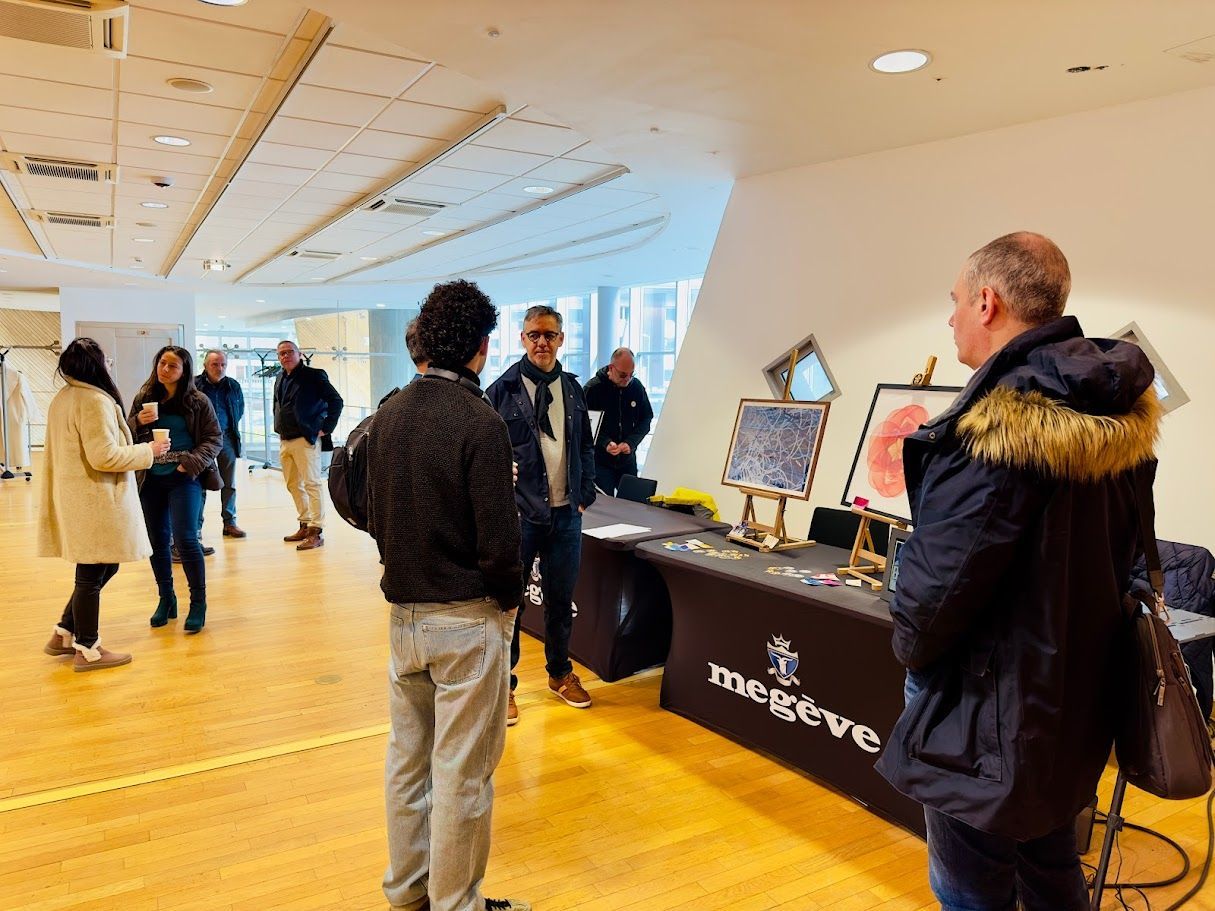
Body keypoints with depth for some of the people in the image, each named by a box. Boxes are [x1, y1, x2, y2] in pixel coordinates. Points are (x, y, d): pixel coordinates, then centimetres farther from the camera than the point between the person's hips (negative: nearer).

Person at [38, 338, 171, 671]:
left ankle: (63, 634, 24)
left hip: (75, 498, 9)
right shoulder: (95, 401, -18)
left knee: (102, 568, 18)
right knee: (93, 574, 1)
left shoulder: (62, 398, 12)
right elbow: (104, 456, -22)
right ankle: (87, 651, 11)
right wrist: (147, 451, -12)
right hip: (96, 501, -9)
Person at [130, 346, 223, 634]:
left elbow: (214, 438, -2)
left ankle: (198, 603, 4)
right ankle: (166, 599, 25)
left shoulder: (197, 401, -3)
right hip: (150, 480, 4)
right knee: (157, 542, 10)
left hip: (183, 479, -4)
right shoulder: (143, 398, 7)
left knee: (185, 539, -10)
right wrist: (138, 423, -11)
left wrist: (193, 462, -16)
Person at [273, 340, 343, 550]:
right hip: (284, 441, 8)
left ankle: (316, 532, -6)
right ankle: (305, 525, 23)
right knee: (293, 485, 13)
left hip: (305, 440, -8)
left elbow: (336, 401, -10)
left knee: (311, 484, -8)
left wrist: (326, 429, -13)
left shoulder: (313, 375, -7)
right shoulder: (280, 379, 15)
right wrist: (278, 427, 20)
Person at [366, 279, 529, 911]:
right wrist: (509, 598, -3)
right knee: (462, 774, 7)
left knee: (407, 758, 20)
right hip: (467, 619, -7)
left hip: (403, 611, 8)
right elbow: (498, 539, -20)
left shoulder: (388, 414, 3)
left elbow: (373, 515, 10)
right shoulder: (477, 422, -19)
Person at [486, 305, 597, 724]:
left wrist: (585, 496, 7)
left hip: (566, 514, 4)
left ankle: (560, 673, 34)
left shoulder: (572, 389, 8)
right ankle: (503, 684, 20)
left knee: (561, 600, 16)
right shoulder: (502, 390, -6)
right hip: (519, 515, -4)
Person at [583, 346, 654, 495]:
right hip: (600, 461, -4)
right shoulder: (593, 388, -11)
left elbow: (646, 418, 7)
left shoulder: (637, 387, 1)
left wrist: (631, 443, -9)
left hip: (628, 460, 4)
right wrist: (605, 443, -23)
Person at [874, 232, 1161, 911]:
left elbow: (940, 577, -24)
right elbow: (1122, 551, 11)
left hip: (994, 714, -9)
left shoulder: (1000, 426, -26)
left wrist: (912, 648, -3)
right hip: (1077, 699, 9)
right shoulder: (1119, 410, 2)